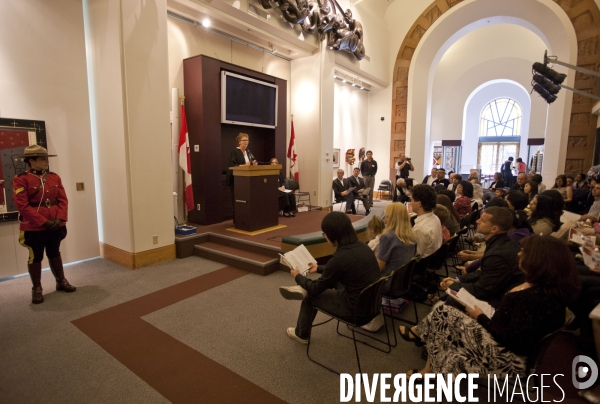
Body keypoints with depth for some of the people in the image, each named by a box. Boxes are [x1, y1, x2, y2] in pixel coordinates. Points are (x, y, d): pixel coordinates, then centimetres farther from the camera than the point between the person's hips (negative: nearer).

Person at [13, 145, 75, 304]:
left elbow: (63, 200, 3)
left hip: (56, 225, 4)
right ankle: (37, 289, 22)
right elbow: (22, 206, -15)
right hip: (33, 228, -4)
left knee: (54, 254, 18)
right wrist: (44, 222, -18)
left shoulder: (54, 177, 5)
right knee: (35, 257, 8)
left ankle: (61, 282, 30)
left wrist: (60, 219, -11)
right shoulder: (21, 180, -9)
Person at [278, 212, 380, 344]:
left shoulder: (340, 258, -27)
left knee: (311, 296, 14)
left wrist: (298, 277, 7)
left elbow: (316, 288, -11)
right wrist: (319, 268, 27)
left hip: (357, 309, -7)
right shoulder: (362, 246, -4)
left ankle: (301, 334, 37)